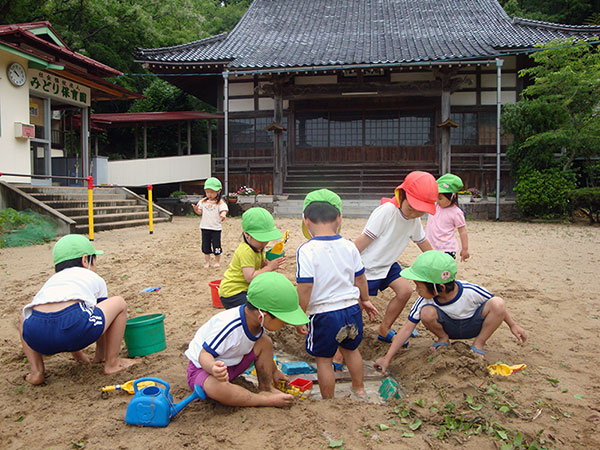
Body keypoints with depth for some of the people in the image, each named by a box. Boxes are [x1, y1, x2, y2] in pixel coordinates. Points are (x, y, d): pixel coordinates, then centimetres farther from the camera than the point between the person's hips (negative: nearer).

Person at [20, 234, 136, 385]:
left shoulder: (52, 280, 40)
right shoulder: (94, 278, 30)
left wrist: (77, 353, 66)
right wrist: (101, 354, 57)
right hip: (73, 324, -4)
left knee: (26, 314, 40)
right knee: (119, 303, 20)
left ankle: (36, 372, 26)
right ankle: (112, 363, 25)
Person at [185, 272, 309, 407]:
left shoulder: (255, 319, -12)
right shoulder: (229, 327, -38)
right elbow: (204, 355, -32)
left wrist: (274, 371, 18)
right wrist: (213, 368, -54)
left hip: (233, 364, 7)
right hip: (203, 368, -7)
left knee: (265, 342, -9)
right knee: (217, 388, -41)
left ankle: (266, 388, 2)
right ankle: (266, 400, -24)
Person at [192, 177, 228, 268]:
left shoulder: (220, 202, -8)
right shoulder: (203, 201, 6)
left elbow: (223, 211, -19)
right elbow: (200, 212, 12)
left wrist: (223, 215, -41)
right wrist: (196, 209, -9)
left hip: (216, 228, -4)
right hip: (205, 227, 4)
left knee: (216, 245, 4)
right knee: (205, 245, 10)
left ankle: (217, 262, 21)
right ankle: (207, 262, 22)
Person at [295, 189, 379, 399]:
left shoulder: (306, 251, -18)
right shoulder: (349, 246, -3)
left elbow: (305, 289, -20)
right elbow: (360, 279, 8)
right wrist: (364, 300, 25)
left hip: (323, 314, -5)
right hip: (352, 309, 5)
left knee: (323, 359, 14)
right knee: (351, 349, 28)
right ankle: (359, 389, 45)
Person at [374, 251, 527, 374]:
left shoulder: (470, 291, -30)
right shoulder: (425, 300, -24)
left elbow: (497, 306, -11)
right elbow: (407, 328, -20)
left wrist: (513, 325, -1)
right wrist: (387, 358, -23)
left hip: (473, 325, 0)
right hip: (449, 327, 1)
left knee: (497, 303, -30)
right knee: (427, 313, -33)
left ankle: (479, 343, -7)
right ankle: (443, 338, 1)